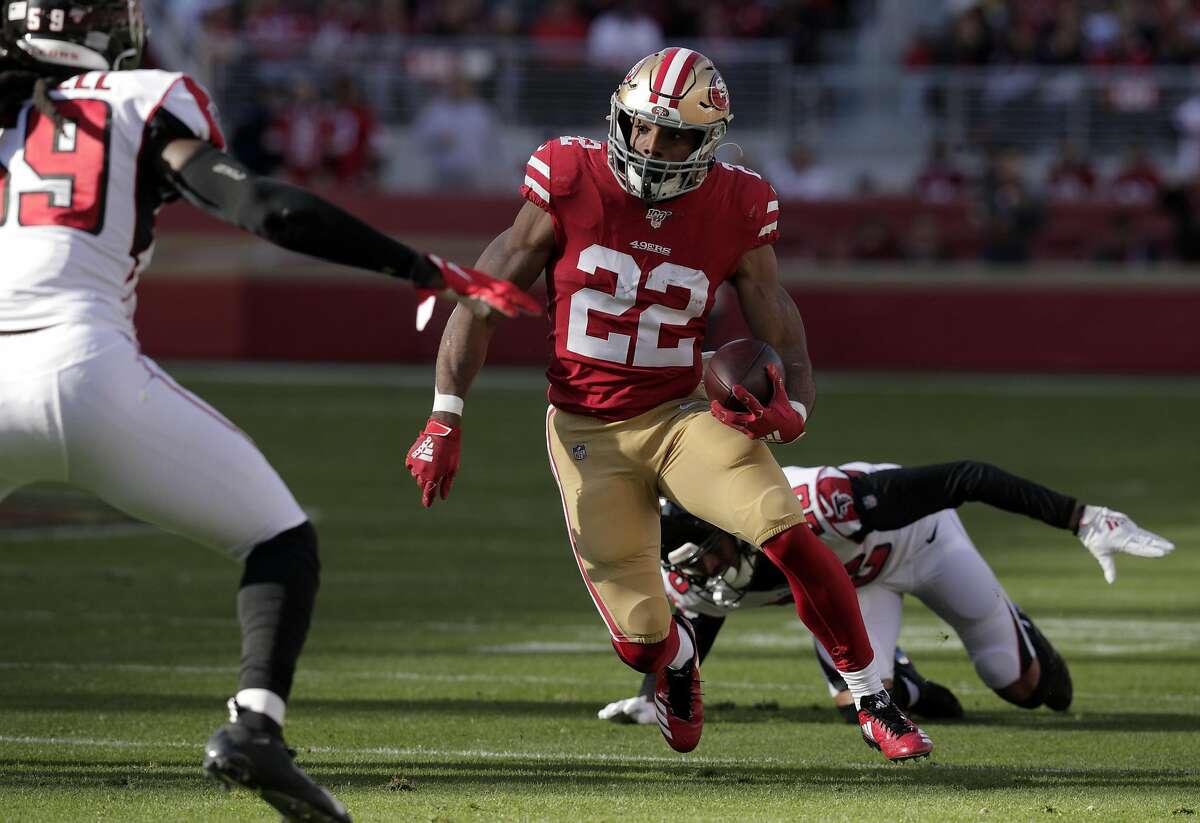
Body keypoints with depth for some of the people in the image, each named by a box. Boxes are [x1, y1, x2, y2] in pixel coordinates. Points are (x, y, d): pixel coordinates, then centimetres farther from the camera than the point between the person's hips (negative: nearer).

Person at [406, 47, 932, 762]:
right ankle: (679, 657, 38)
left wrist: (791, 413, -25)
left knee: (788, 535, -24)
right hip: (587, 432, 0)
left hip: (683, 416, 1)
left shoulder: (733, 212, -8)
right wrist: (445, 421, -9)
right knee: (641, 641, -4)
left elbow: (784, 340, -2)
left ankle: (875, 706, -6)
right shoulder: (572, 187, -11)